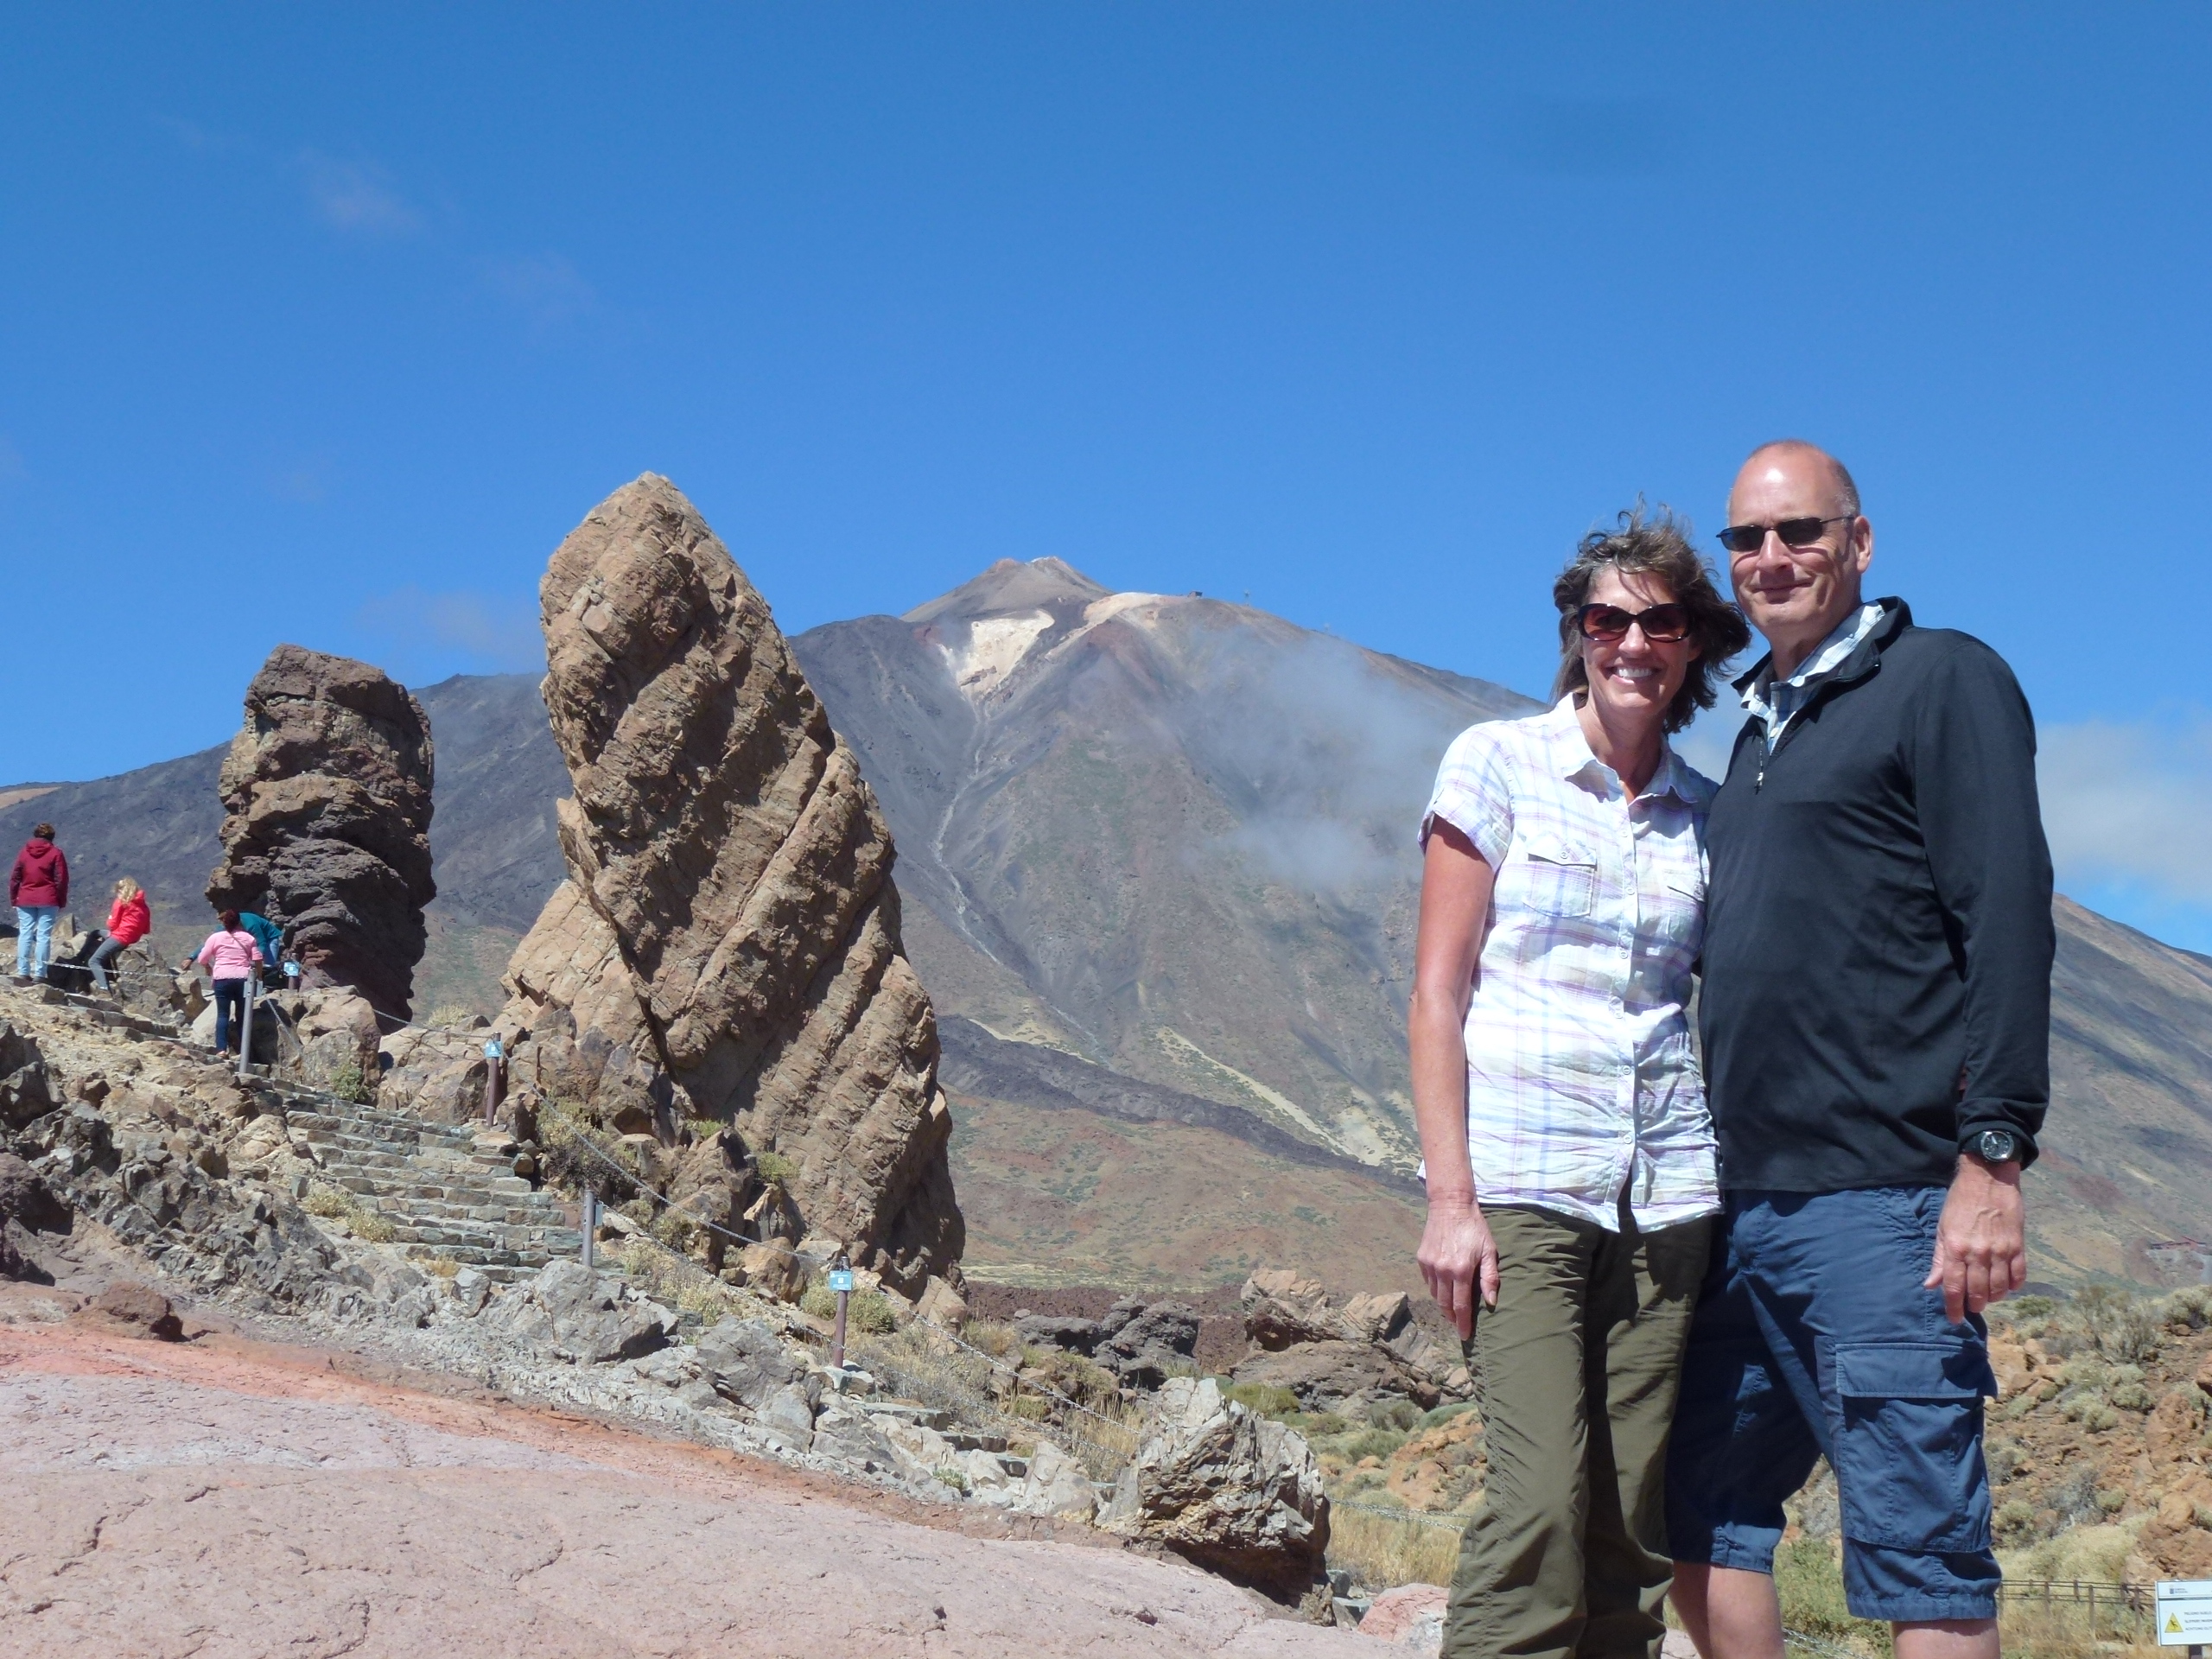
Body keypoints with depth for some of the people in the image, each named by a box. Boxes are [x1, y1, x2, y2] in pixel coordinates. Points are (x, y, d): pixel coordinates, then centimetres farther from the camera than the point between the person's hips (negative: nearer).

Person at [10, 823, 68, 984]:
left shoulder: (24, 852, 7)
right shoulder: (55, 853, -1)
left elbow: (14, 878, 7)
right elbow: (61, 880, -4)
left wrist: (13, 899, 12)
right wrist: (62, 901, 3)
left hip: (25, 900, 3)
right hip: (48, 901, -3)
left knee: (25, 934, 4)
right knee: (44, 936, -3)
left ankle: (22, 971, -2)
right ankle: (39, 973, -8)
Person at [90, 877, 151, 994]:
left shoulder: (121, 902, -2)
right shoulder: (144, 906, 14)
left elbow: (112, 924, -2)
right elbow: (147, 930, 13)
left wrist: (111, 932, 18)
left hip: (120, 937, -8)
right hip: (134, 939, 8)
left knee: (94, 961, -6)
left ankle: (104, 988, -29)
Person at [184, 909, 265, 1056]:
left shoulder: (216, 937, 6)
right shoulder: (248, 938, 10)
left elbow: (202, 959, 7)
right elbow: (257, 959, 3)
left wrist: (209, 969, 27)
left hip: (223, 978, -2)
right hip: (243, 978, 2)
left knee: (223, 1014, -1)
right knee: (242, 1016, 8)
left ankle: (222, 1049, -13)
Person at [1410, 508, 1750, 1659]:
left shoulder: (1704, 814, 13)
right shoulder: (1498, 763, 2)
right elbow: (1436, 994, -1)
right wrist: (1449, 1198, -9)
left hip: (1666, 1193, 4)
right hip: (1523, 1176, -4)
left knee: (1633, 1522, 3)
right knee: (1543, 1500, -15)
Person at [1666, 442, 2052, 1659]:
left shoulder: (1941, 681, -2)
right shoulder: (1759, 728, 21)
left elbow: (2008, 921, -11)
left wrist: (1993, 1156, -19)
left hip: (1879, 1199, -8)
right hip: (1748, 1204, 8)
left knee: (1918, 1556, -4)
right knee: (1702, 1520, 12)